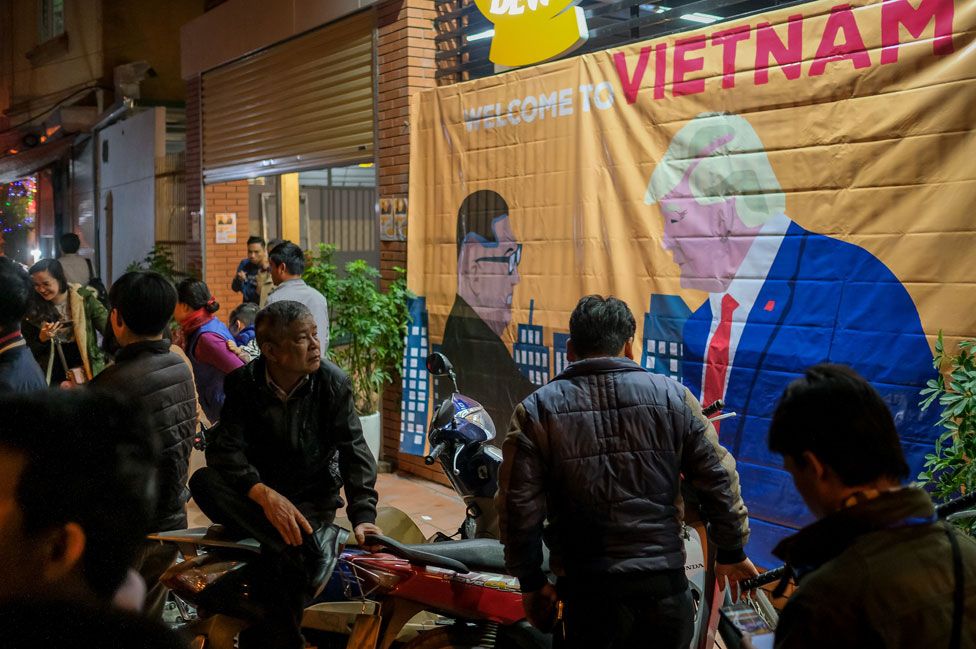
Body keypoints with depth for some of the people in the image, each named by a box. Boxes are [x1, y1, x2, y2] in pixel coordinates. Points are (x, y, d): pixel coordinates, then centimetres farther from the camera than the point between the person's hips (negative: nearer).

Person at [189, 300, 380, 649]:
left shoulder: (333, 382, -7)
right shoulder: (244, 383, -7)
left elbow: (355, 451, -8)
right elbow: (224, 449, -16)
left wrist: (363, 515, -23)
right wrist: (265, 495, -33)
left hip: (313, 495, -1)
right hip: (258, 487, 1)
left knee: (290, 567, -27)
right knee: (203, 481, -29)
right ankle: (306, 549, -34)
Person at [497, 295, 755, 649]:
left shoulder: (536, 411, -2)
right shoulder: (672, 396, 2)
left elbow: (519, 507, -5)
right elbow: (718, 479, 3)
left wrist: (531, 581, 6)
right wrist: (732, 551, 15)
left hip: (589, 593, -1)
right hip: (665, 587, 2)